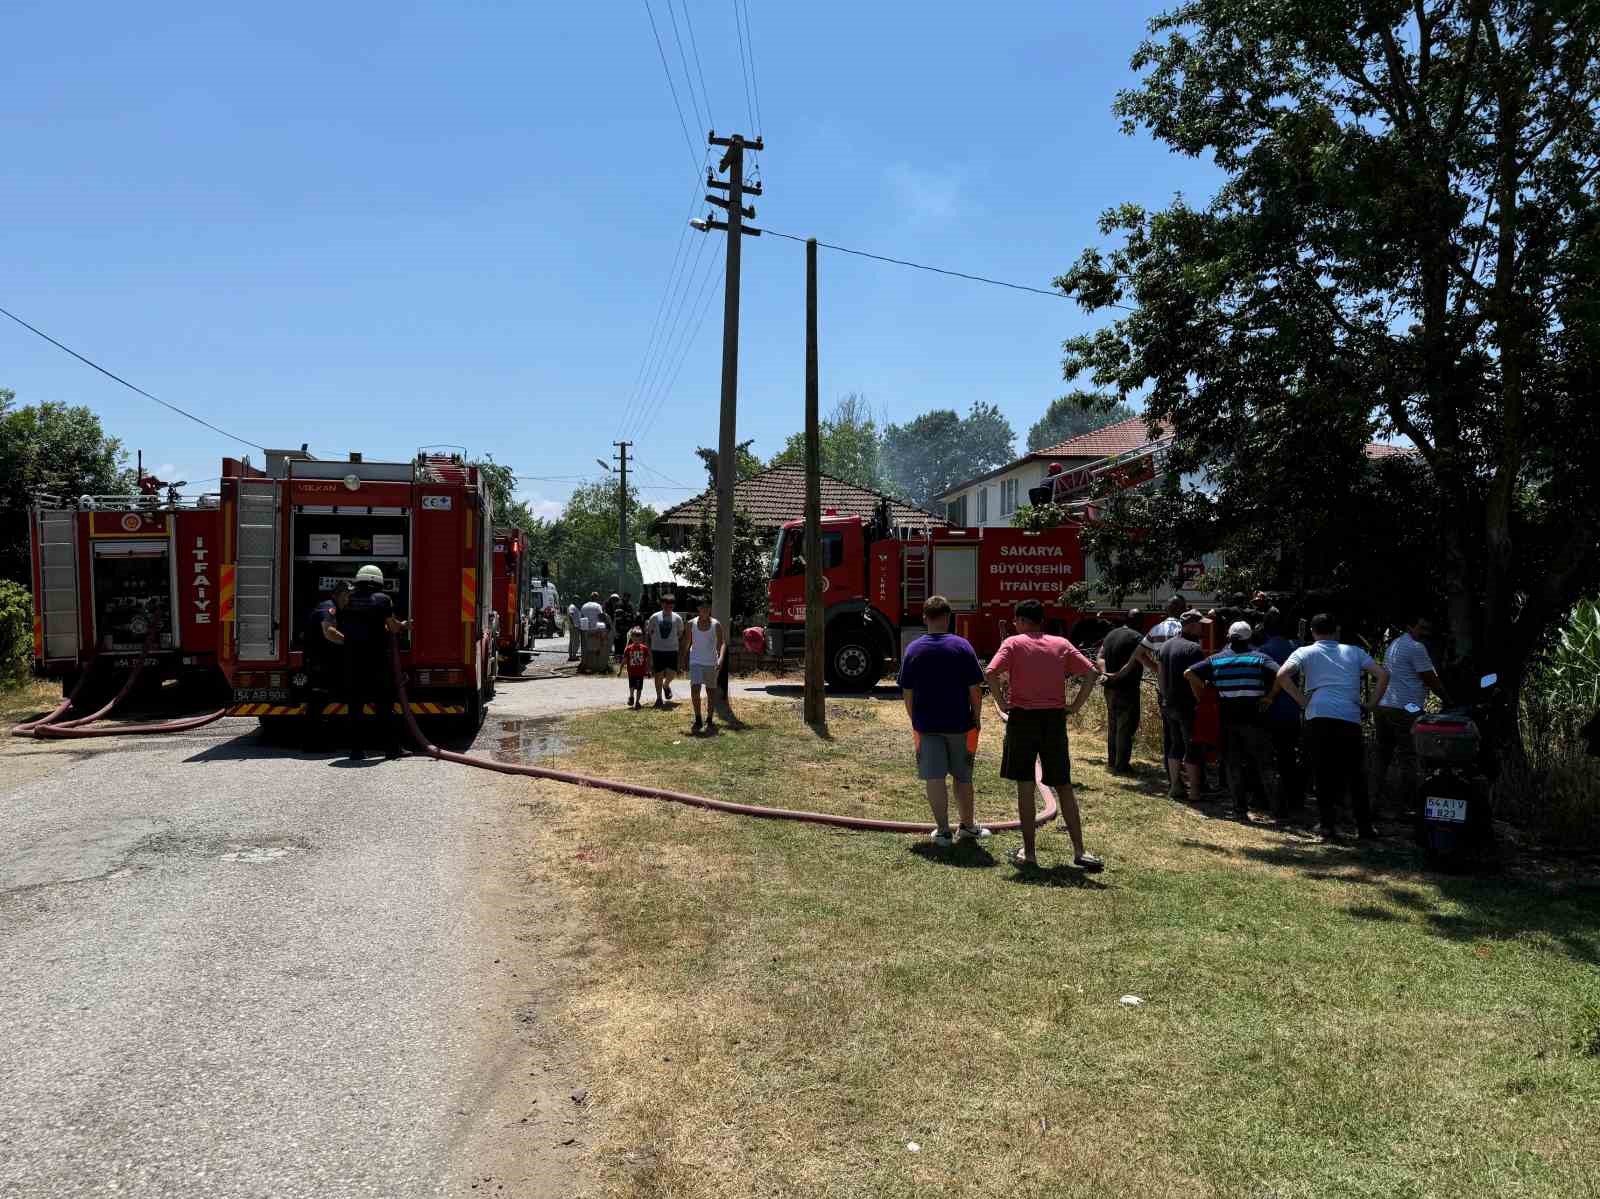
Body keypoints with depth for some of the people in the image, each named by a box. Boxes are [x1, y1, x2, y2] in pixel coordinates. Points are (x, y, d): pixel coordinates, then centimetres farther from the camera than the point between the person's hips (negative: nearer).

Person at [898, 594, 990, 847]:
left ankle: (942, 831, 5)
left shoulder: (913, 649, -2)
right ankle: (968, 826, 27)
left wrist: (915, 721, 12)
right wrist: (977, 719, 5)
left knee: (934, 778, 4)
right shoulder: (962, 646, -6)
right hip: (960, 723, 0)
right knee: (963, 777, 15)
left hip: (926, 725, 0)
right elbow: (975, 688, -5)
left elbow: (907, 692, 1)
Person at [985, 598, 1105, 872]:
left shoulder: (1013, 643, -1)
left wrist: (1002, 703, -5)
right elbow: (1092, 674, 0)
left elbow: (991, 673, -16)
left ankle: (1028, 852, 7)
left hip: (1023, 717, -3)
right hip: (1055, 719, 3)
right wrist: (1075, 705, 4)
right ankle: (1079, 851, 7)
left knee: (1025, 787, 5)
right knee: (1064, 787, 10)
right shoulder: (1061, 644, 8)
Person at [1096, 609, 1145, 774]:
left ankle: (1112, 762, 23)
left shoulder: (1111, 634, 12)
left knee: (1113, 726, 17)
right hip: (1126, 688, -8)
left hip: (1110, 688, 8)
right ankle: (1121, 765, 0)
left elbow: (1100, 658, 5)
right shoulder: (1138, 638, -12)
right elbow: (1133, 664, -23)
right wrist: (1116, 676, -21)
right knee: (1126, 728, -1)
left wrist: (1105, 673, -9)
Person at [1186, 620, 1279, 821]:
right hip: (1254, 719, -1)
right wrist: (1270, 696, -3)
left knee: (1233, 765, 7)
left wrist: (1200, 696, 7)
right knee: (1260, 763, 11)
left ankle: (1241, 810, 7)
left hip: (1228, 720, 2)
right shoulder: (1259, 658, 0)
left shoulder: (1216, 659, 5)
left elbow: (1189, 673, -3)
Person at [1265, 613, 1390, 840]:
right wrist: (1372, 705, 11)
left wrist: (1301, 700, 0)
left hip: (1318, 717, -2)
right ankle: (1364, 826, 13)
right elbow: (1383, 675, 9)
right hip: (1351, 719, 2)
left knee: (1323, 773, 6)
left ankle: (1327, 825, 5)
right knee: (1356, 774, 11)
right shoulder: (1354, 652, 18)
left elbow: (1282, 675, -7)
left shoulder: (1305, 652, 11)